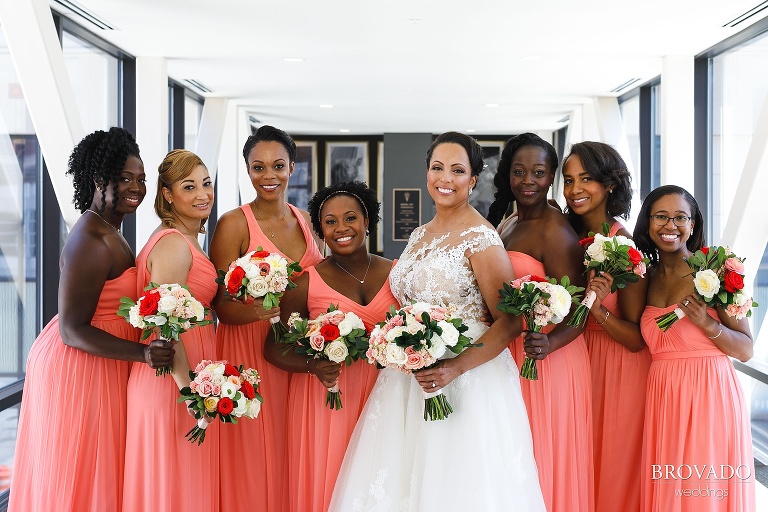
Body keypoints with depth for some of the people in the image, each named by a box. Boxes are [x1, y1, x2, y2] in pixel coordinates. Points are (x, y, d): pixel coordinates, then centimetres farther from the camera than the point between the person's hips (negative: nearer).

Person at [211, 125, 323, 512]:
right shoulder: (234, 224, -6)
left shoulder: (305, 220, 10)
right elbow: (222, 305, -9)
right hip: (249, 353, -4)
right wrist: (258, 311, -28)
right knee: (253, 461, -2)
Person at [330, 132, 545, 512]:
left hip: (467, 385, -7)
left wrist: (456, 368, -24)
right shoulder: (419, 236, 11)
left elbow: (509, 320, -14)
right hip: (409, 380, 7)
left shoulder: (480, 239, -11)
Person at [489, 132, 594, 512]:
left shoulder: (555, 232, -14)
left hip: (547, 362, -8)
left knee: (543, 462, 2)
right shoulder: (506, 226, 11)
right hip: (507, 355, 8)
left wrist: (549, 344, -35)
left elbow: (576, 312, -18)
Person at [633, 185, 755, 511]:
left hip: (708, 398, -5)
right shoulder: (647, 277, 9)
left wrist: (708, 324, -22)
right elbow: (645, 341, 11)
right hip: (662, 398, 5)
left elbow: (746, 350, -5)